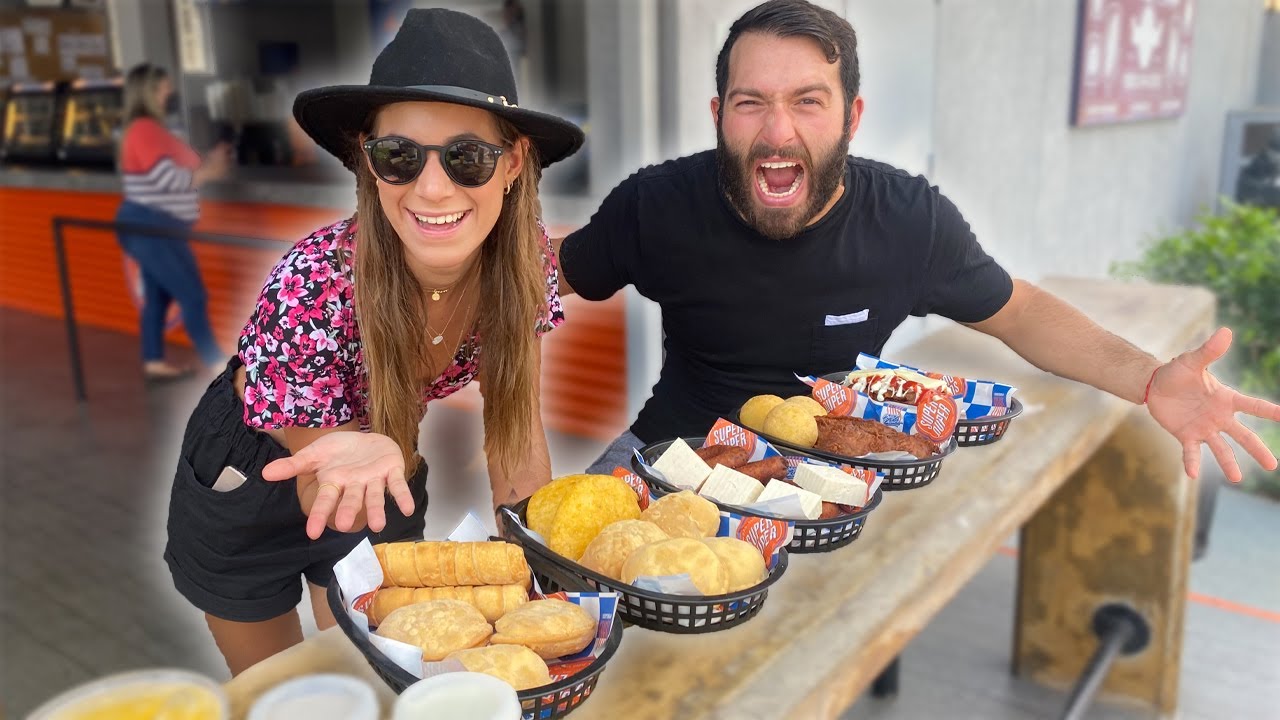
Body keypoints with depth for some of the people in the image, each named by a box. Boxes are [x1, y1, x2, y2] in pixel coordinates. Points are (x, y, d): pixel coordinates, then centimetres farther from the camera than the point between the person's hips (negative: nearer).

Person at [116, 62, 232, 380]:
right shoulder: (144, 130, -18)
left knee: (158, 295, 15)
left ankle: (154, 363, 23)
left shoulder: (153, 129, 15)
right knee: (193, 296, -7)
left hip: (155, 227, 11)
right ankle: (218, 365, -1)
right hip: (150, 229, -11)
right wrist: (209, 172, -10)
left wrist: (208, 163, 2)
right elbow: (168, 178, -22)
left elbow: (175, 174, 14)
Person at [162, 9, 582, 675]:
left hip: (382, 474, 3)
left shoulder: (523, 258, -25)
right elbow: (328, 501, -27)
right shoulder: (311, 288, -37)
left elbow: (515, 422, -11)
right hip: (253, 480, -2)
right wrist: (363, 459, -49)